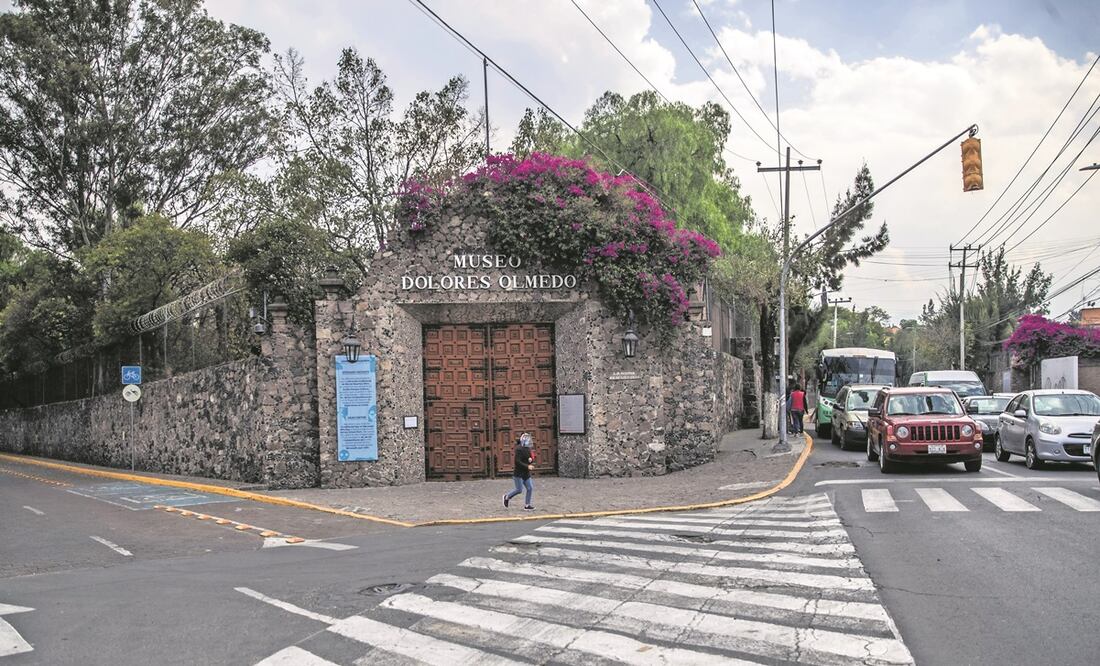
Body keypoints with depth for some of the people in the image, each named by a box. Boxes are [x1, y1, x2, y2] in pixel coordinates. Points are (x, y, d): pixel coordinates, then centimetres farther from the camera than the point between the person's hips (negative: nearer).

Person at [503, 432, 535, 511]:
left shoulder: (528, 449, 11)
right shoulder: (519, 449, -16)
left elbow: (531, 459, 20)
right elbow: (518, 461, -22)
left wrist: (531, 460, -4)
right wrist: (527, 466, -25)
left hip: (526, 473, 8)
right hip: (518, 473, -8)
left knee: (530, 488, 2)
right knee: (519, 489, -7)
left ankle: (527, 505, 10)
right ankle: (507, 497, 18)